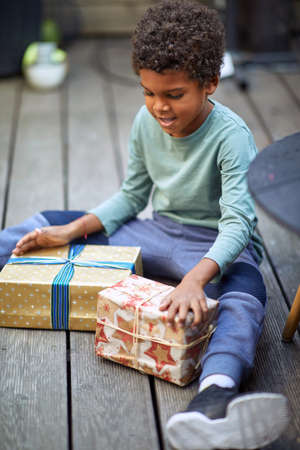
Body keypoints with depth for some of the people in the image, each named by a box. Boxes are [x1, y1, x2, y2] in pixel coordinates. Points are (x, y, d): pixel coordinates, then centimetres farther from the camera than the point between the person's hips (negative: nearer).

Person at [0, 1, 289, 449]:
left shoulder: (231, 136, -20)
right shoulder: (147, 121, -2)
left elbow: (238, 222, -29)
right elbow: (132, 196, 10)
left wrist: (195, 279, -47)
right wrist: (73, 230, -5)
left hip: (217, 246, -6)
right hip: (159, 233, 7)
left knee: (245, 294, -43)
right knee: (47, 226, 2)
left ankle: (214, 397, -71)